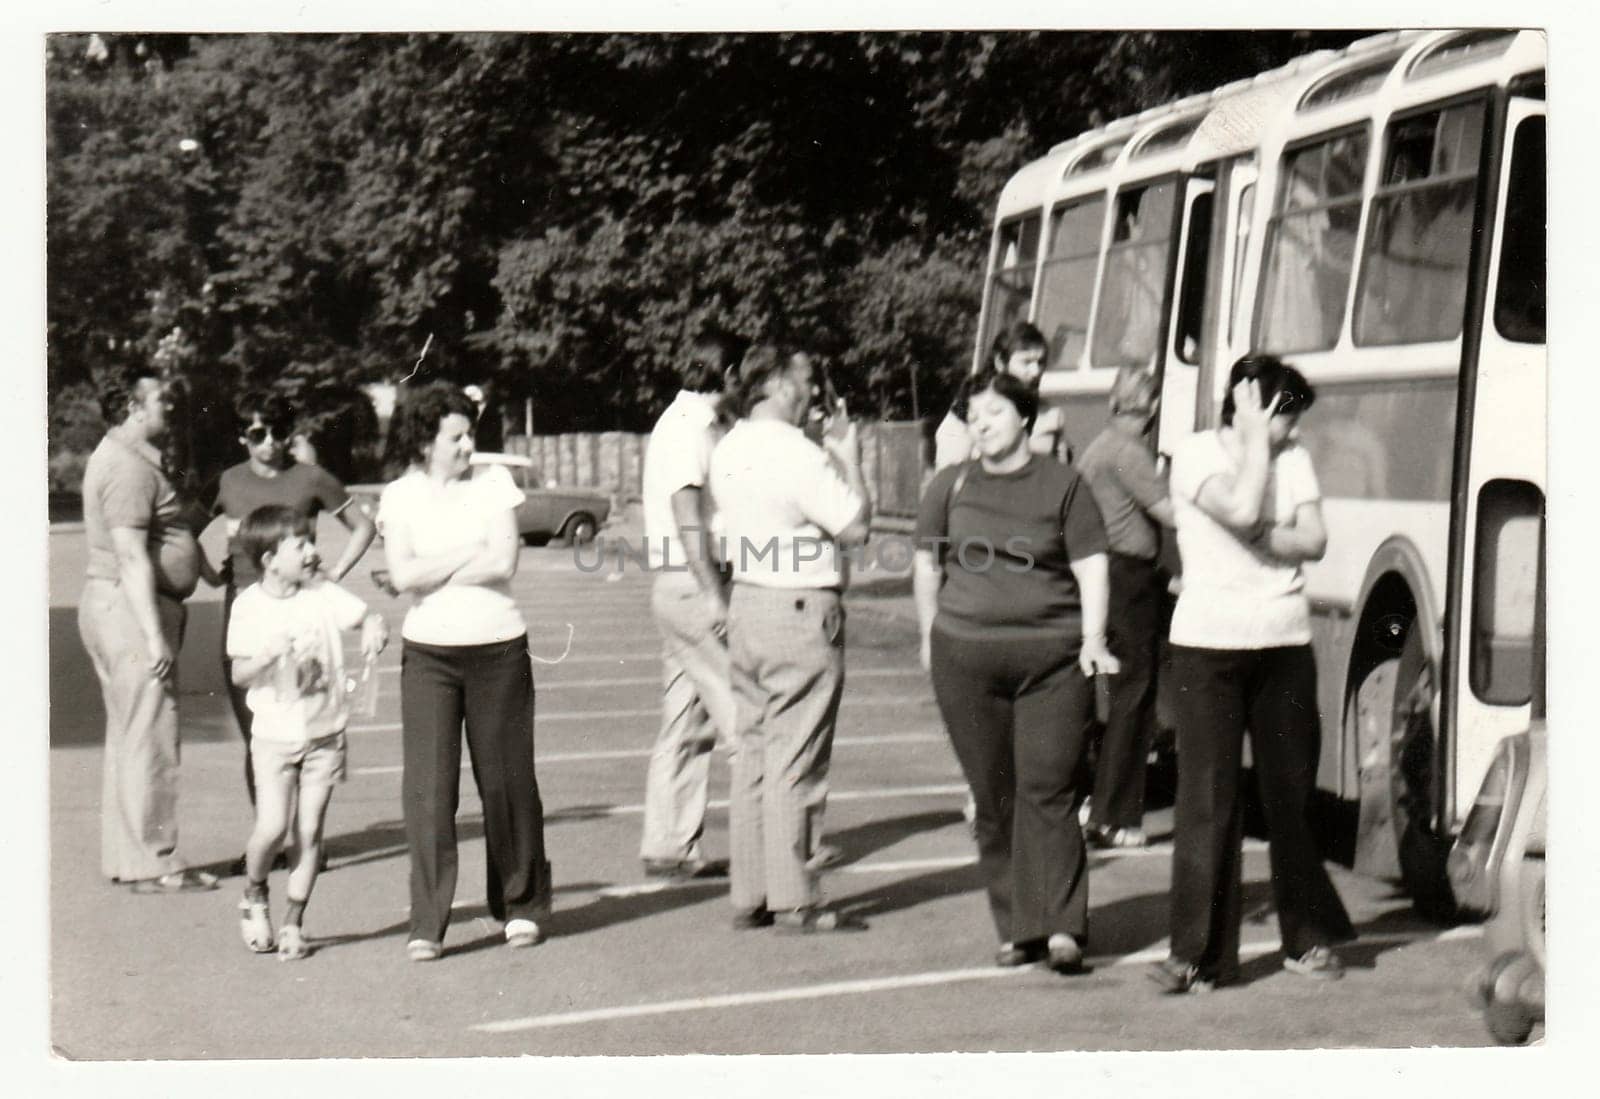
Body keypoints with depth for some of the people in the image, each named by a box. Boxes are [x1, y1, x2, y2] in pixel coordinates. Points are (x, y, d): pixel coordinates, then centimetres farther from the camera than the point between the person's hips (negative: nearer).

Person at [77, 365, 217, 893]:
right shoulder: (129, 469, -17)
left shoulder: (118, 458, 18)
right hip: (132, 610, -11)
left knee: (128, 739, 14)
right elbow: (132, 558, -23)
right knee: (149, 740, -8)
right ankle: (154, 864, -6)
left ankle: (125, 855, 19)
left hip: (117, 609, 11)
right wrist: (154, 635, -25)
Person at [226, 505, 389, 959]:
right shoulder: (249, 606, -6)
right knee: (272, 827, -12)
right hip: (274, 735, -2)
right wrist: (267, 656, -24)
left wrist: (374, 629, -24)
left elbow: (365, 615, 0)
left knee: (309, 830, 2)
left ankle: (294, 923, 13)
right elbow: (239, 675, -4)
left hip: (324, 734, 2)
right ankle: (254, 895, 17)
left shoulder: (323, 594, -2)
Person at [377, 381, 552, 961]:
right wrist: (469, 554, -7)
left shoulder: (493, 485, 4)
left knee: (505, 779, 5)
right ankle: (427, 925, -5)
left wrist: (429, 574, -7)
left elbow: (504, 563, -8)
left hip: (498, 649, 1)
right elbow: (403, 574, -9)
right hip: (428, 652, 0)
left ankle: (521, 906, 23)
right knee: (427, 786, -7)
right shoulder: (399, 497, 4)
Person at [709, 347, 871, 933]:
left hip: (747, 601, 8)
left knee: (753, 752, 12)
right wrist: (849, 458, -1)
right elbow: (854, 528, -13)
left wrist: (830, 454, 18)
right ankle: (793, 899, 0)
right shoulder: (795, 454, -16)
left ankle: (749, 895, 15)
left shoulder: (728, 451, 10)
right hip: (803, 610, -8)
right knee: (795, 761, -3)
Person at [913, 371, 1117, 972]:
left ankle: (1060, 926, -11)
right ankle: (1016, 929, 12)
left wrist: (1094, 639, -7)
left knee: (1047, 791, -10)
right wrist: (930, 638, 14)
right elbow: (927, 566, 17)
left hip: (1053, 657, -3)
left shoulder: (1063, 484, 4)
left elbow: (1091, 566, 2)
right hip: (966, 658, 3)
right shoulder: (950, 486, 11)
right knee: (992, 798, 4)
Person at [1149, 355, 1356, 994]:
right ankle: (1198, 954, -2)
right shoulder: (1195, 455, -5)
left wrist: (1261, 541, -15)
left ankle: (1309, 937, 22)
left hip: (1284, 642, 4)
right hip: (1208, 644, -4)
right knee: (1207, 797, -5)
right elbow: (1242, 510, -21)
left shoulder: (1294, 460, 9)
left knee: (1292, 792, 9)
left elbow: (1314, 540, 0)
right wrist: (1254, 437, -11)